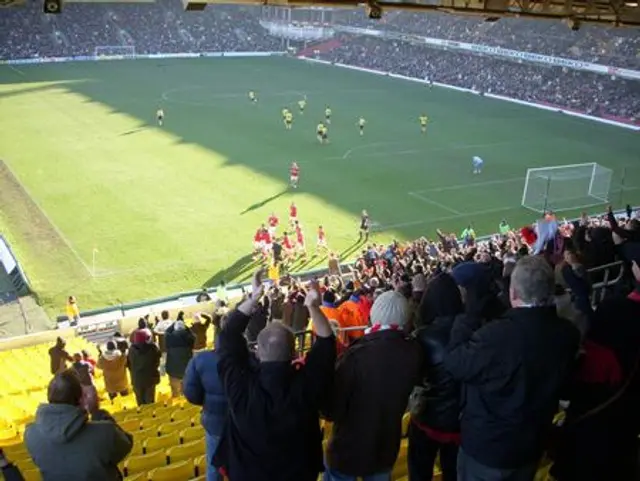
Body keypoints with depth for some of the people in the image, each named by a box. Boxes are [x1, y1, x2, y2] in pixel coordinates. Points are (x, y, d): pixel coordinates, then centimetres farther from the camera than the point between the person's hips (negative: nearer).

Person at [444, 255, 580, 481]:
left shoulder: (496, 334, -34)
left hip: (485, 446, -5)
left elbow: (454, 365, -19)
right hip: (530, 447, 5)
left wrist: (469, 314, -12)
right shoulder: (568, 334, -14)